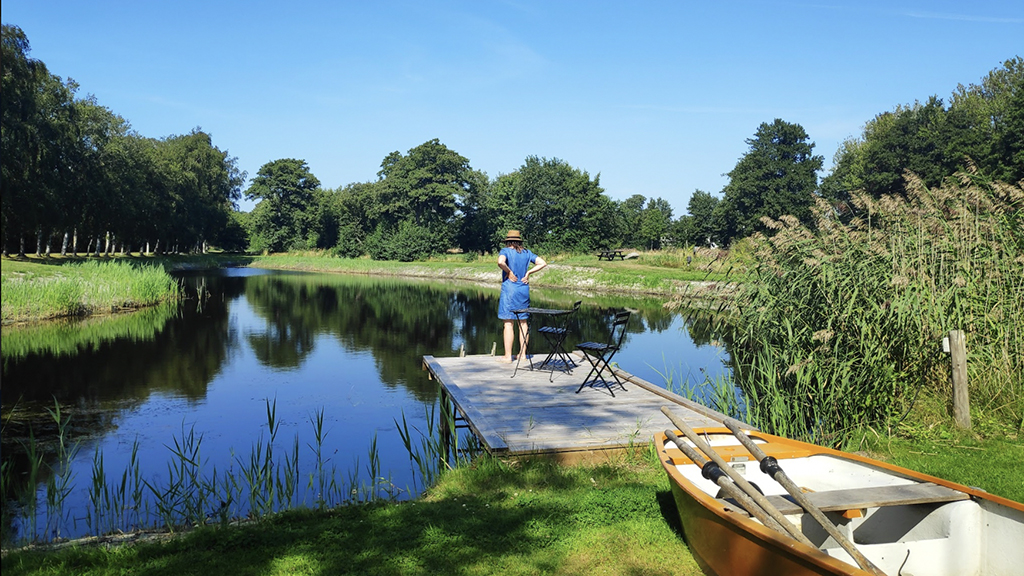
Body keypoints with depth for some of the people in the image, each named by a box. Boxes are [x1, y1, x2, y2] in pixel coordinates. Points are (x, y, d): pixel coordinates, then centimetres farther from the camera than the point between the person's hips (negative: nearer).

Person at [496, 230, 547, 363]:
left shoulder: (506, 251, -6)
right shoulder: (526, 252, 9)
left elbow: (501, 262, -28)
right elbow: (542, 263, 8)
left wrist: (509, 272, -12)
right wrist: (528, 273, 6)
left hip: (509, 291, -5)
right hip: (524, 291, 5)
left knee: (509, 323, -2)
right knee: (523, 323, 11)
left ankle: (508, 356, 1)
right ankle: (522, 354, 15)